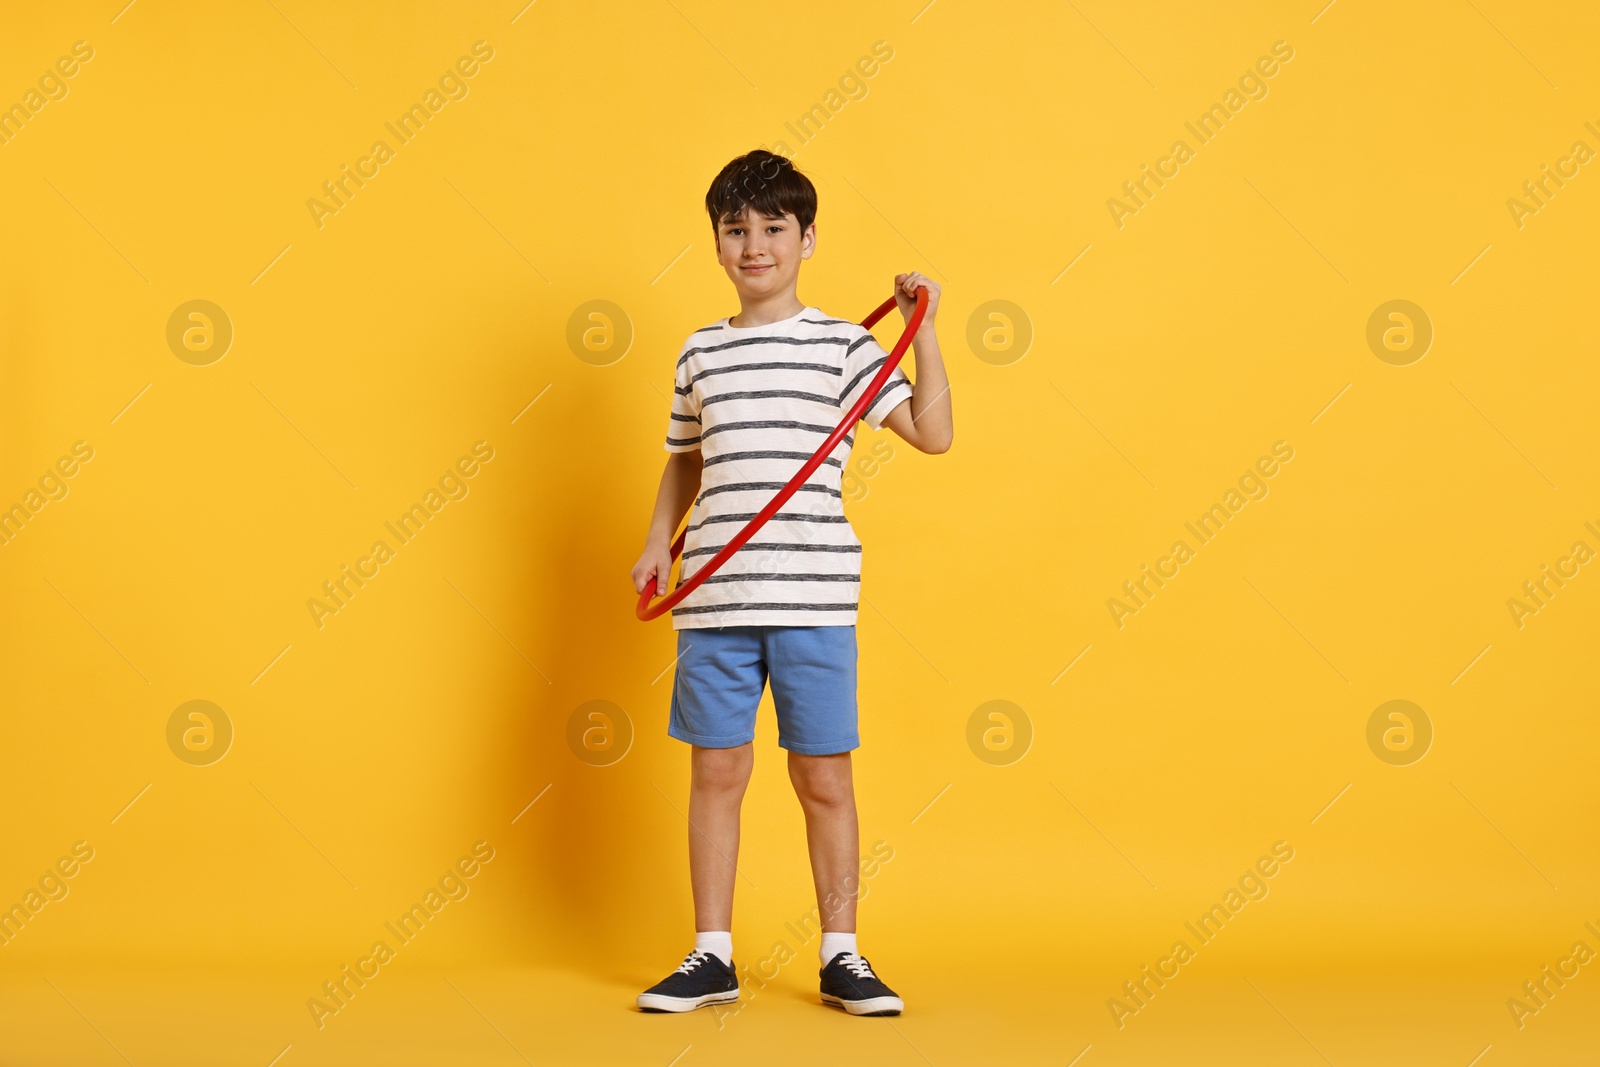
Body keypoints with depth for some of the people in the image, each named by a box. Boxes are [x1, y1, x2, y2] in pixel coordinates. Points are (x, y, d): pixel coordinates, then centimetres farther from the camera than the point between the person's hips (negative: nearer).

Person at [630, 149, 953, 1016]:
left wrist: (923, 331, -9)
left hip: (814, 597, -2)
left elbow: (932, 433, -4)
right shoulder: (699, 353, 11)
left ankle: (841, 957, 18)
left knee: (825, 780, 5)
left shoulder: (843, 345, 2)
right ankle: (712, 956, 19)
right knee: (715, 773, 7)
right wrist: (658, 543, 13)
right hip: (714, 597, 3)